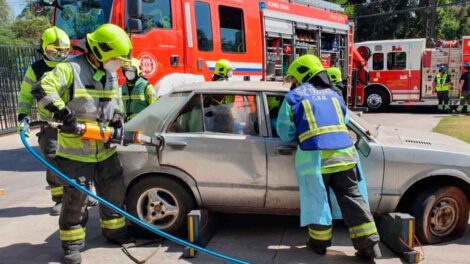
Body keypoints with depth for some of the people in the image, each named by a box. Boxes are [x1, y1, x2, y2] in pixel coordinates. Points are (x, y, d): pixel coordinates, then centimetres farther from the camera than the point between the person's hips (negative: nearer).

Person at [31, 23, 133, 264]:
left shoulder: (111, 75, 11)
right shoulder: (71, 68, -14)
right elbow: (42, 89, -25)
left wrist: (117, 119, 5)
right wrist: (64, 114, -30)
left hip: (105, 148, 7)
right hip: (75, 150, -7)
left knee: (114, 191, 15)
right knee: (76, 198, -1)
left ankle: (114, 231, 35)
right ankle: (72, 244, 16)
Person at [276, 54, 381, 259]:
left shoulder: (294, 96, 6)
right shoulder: (332, 94, 20)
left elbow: (285, 133, 4)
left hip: (315, 155, -4)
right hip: (343, 152, 4)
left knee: (318, 200, 10)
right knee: (352, 198, 9)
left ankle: (319, 242, 23)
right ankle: (369, 244, 12)